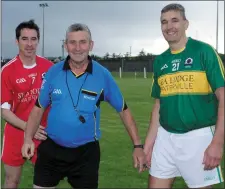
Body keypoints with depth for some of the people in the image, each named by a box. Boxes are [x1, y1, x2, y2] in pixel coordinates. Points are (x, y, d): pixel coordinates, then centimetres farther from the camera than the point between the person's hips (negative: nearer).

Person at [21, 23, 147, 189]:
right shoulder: (53, 72, -3)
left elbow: (123, 110, -1)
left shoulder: (103, 75, -8)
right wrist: (28, 139, -8)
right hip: (51, 150, 2)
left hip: (86, 153, -1)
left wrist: (138, 146, -4)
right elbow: (39, 108, 5)